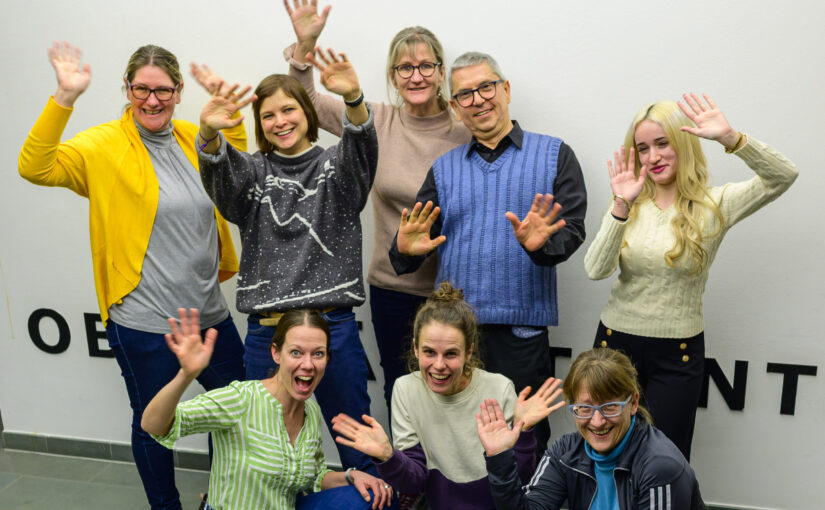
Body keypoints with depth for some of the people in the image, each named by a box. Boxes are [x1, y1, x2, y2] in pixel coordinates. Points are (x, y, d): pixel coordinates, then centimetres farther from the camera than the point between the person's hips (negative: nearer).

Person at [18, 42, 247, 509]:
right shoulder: (104, 146, -8)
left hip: (210, 312, 5)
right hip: (145, 325, -5)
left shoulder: (194, 139, 6)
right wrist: (65, 99, -29)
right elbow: (34, 167, -20)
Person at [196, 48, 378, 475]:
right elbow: (220, 171, -14)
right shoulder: (253, 172, 8)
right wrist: (209, 133, -37)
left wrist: (353, 98, -38)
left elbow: (362, 147, -17)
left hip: (334, 326, -1)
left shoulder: (336, 167, 4)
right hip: (266, 331, 2)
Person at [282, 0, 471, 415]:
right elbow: (307, 102, 0)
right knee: (398, 389, 18)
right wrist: (304, 46, -14)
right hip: (392, 285, 2)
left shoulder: (465, 133, -6)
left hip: (451, 288, -2)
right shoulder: (377, 122, -1)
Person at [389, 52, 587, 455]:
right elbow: (413, 241, 11)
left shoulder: (555, 155, 8)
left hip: (521, 329, -2)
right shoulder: (444, 169, 16)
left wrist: (541, 244, -24)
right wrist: (407, 250, -13)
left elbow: (572, 229, -2)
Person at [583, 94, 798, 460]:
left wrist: (730, 138, -30)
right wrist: (621, 207, -24)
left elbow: (783, 176, -18)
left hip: (678, 353, -1)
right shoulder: (631, 207, 1)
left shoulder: (714, 205, -4)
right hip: (616, 342, 2)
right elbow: (595, 270, -13)